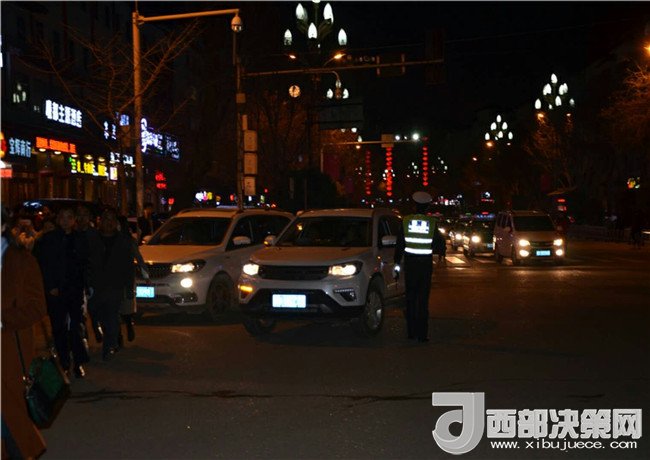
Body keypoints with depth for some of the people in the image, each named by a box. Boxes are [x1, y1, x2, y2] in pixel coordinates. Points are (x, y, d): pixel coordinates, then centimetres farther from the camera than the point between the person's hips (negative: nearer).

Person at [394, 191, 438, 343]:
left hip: (410, 264, 1)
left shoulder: (405, 221, -3)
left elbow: (399, 245, -1)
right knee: (423, 300, 3)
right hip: (426, 264, -1)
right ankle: (422, 334, 3)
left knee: (410, 298, 10)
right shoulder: (432, 222, -6)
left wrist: (397, 264, 5)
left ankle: (411, 332, 13)